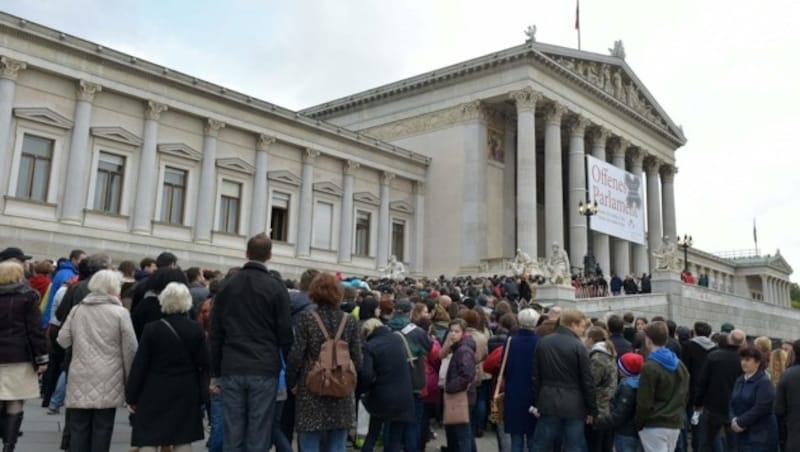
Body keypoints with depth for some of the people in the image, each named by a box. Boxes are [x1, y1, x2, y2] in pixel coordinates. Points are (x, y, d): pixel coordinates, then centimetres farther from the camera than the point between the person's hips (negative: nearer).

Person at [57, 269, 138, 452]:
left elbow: (63, 340, 8)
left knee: (78, 428, 10)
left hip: (80, 379, 4)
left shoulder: (76, 309, 6)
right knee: (102, 428, 4)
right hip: (108, 381, -4)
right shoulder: (120, 312, -6)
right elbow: (130, 349, -6)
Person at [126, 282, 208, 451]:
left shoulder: (152, 329, -10)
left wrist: (131, 396, 2)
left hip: (155, 394, -2)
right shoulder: (196, 330, -4)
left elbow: (139, 366, -7)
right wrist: (202, 395, 9)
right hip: (186, 394, 2)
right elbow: (203, 365, -1)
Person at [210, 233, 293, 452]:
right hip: (264, 371, -3)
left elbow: (215, 334, 8)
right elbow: (285, 333, -4)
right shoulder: (276, 287, -3)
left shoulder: (227, 285, 7)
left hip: (232, 370, 3)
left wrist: (215, 374, 13)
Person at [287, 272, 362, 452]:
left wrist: (291, 382, 7)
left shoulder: (306, 318, -7)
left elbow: (296, 355, -7)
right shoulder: (350, 320, 1)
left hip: (311, 391, -2)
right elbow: (357, 359, 2)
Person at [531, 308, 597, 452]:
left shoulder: (542, 342, 3)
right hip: (573, 405, -4)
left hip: (548, 402, 4)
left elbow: (536, 376, 7)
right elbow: (587, 381, -9)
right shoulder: (579, 346, -11)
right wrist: (592, 410, 0)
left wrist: (537, 401, 14)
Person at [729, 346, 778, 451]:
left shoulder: (764, 382, -11)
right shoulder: (740, 381, 13)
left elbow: (761, 408, -19)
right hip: (743, 434, 8)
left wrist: (740, 422, -16)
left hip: (761, 436, -7)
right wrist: (734, 420, -8)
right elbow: (733, 403, 12)